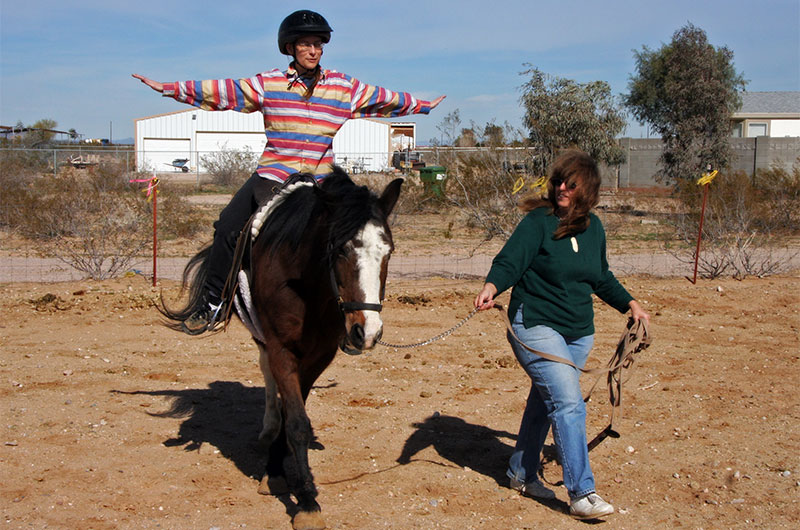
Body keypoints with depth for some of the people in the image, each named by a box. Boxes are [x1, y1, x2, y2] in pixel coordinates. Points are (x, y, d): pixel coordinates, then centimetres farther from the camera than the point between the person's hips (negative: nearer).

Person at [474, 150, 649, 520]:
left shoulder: (593, 228, 9)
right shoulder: (538, 222, -10)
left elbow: (601, 278, 24)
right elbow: (509, 261, -20)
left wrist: (629, 303, 22)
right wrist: (492, 286, -38)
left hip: (579, 333, 7)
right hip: (536, 326, -7)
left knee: (545, 402, 17)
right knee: (568, 403, -16)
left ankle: (521, 474, 33)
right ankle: (581, 493, -14)